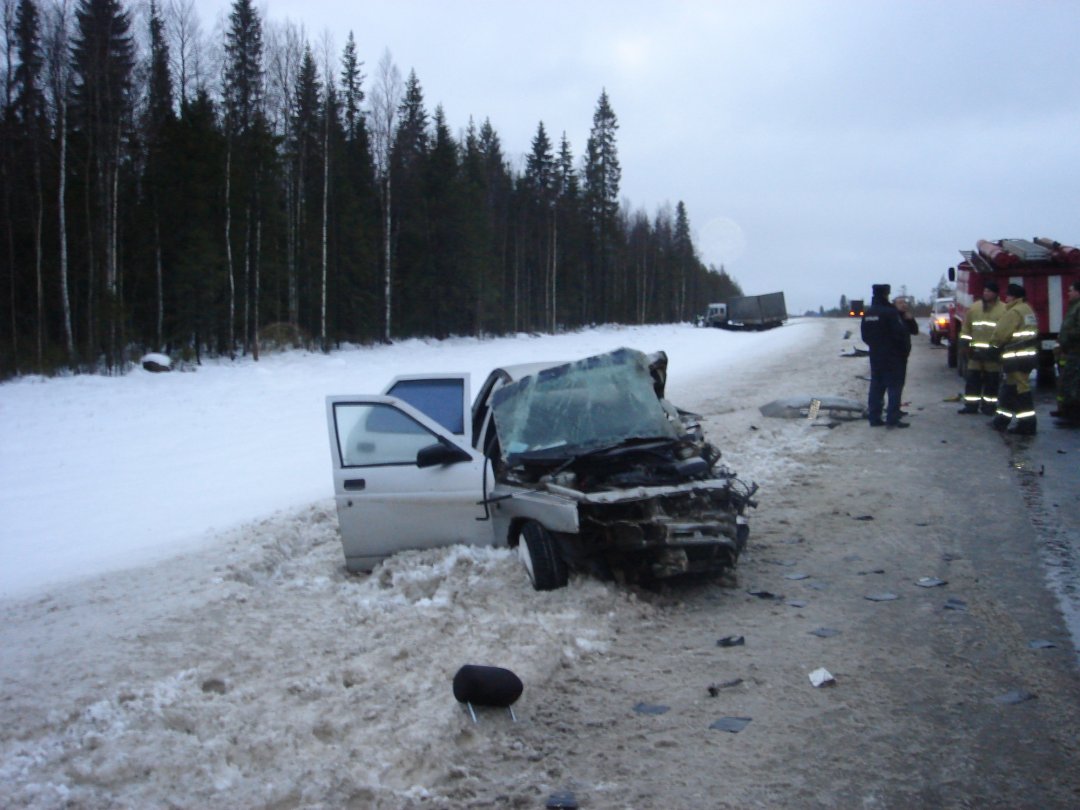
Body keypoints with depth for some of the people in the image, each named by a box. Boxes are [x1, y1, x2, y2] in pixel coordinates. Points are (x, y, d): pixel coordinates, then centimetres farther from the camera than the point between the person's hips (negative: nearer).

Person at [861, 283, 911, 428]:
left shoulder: (868, 313, 8)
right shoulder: (890, 312, -17)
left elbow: (865, 336, 14)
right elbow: (901, 333, -18)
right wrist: (906, 349, -5)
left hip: (875, 356, 7)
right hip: (893, 356, -7)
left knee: (876, 387, 11)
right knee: (894, 386, -2)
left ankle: (874, 418, 12)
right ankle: (892, 419, -6)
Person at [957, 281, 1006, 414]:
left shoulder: (1004, 310, -2)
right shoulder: (973, 308, 8)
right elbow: (966, 328, 11)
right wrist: (964, 345, 7)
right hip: (975, 351, 3)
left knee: (991, 381, 4)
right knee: (972, 379, 5)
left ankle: (989, 406, 13)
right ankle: (971, 405, 12)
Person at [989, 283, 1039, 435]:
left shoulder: (1014, 312, -14)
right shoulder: (1028, 310, 18)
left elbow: (1001, 333, -16)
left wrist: (994, 344, 5)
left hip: (1017, 358, -10)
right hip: (1029, 355, 10)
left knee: (1020, 390, -6)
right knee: (1008, 388, 17)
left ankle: (1027, 426, -4)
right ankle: (1001, 421, 25)